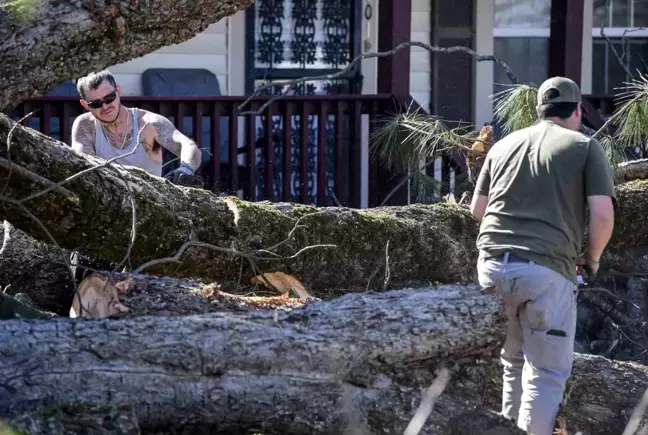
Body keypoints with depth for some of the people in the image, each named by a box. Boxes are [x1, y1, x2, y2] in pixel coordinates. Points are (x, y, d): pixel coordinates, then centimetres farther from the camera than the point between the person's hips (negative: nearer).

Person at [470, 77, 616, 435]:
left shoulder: (504, 145, 18)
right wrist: (591, 258, 13)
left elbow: (477, 209, 22)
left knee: (514, 363, 20)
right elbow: (602, 214, -4)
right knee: (546, 373, 1)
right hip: (546, 269, -5)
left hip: (493, 263, 5)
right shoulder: (586, 147, 5)